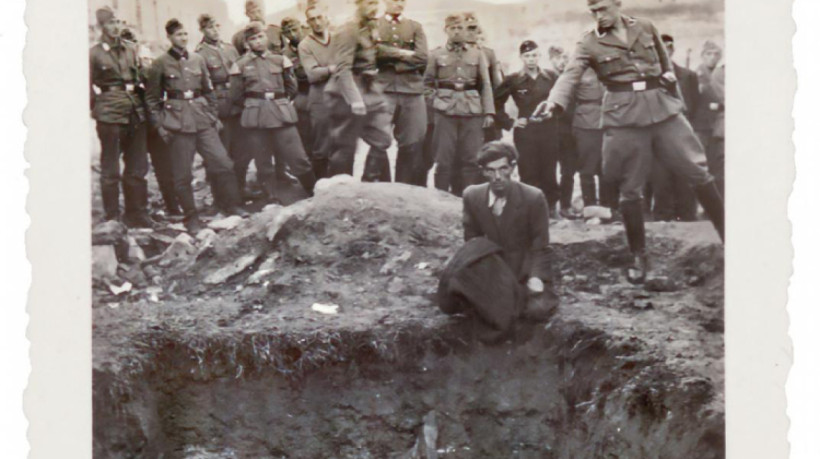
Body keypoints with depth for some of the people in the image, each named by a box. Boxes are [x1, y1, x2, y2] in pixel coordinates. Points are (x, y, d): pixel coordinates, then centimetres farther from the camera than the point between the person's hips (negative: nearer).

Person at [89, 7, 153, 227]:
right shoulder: (94, 54, -1)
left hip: (135, 114, 5)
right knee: (110, 170, 1)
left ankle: (137, 213, 18)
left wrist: (142, 107, 8)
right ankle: (112, 217, 8)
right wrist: (96, 109, -4)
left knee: (137, 167, 8)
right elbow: (88, 87, 0)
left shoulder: (131, 50, 12)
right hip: (110, 116, -5)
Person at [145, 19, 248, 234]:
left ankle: (230, 205, 12)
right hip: (177, 122, -3)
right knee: (182, 174, 0)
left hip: (202, 119, 3)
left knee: (222, 163, -4)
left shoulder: (198, 60, 11)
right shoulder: (161, 63, 0)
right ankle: (191, 218, 11)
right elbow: (151, 97, 4)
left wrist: (213, 116, 10)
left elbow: (209, 91, 17)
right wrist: (159, 125, -3)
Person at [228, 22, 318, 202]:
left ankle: (316, 194, 10)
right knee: (263, 165, 2)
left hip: (282, 116, 0)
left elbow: (292, 88, 14)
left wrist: (281, 103, 10)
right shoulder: (240, 66, 5)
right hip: (255, 120, 0)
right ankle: (272, 202, 11)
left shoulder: (280, 60, 9)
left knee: (299, 158, -3)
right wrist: (252, 106, 8)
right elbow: (236, 97, 7)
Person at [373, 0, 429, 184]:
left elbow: (422, 58, 0)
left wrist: (390, 61, -5)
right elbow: (374, 51, -9)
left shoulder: (415, 27, 15)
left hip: (412, 89, 3)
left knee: (412, 143, 2)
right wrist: (403, 54, -7)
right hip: (382, 89, -2)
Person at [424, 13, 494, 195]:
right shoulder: (436, 55, 9)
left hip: (472, 111, 1)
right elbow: (428, 82, 15)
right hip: (445, 111, -1)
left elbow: (486, 85, 8)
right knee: (444, 159, -3)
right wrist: (440, 92, -1)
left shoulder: (477, 54, 11)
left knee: (471, 158, -1)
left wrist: (489, 111, 0)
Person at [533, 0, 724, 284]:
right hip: (625, 117, -2)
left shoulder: (646, 28, 8)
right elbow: (571, 76, -15)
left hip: (663, 109, 2)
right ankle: (639, 257, 16)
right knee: (630, 187, 3)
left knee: (698, 172, 1)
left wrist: (669, 77, 4)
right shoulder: (589, 43, -1)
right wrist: (555, 102, -33)